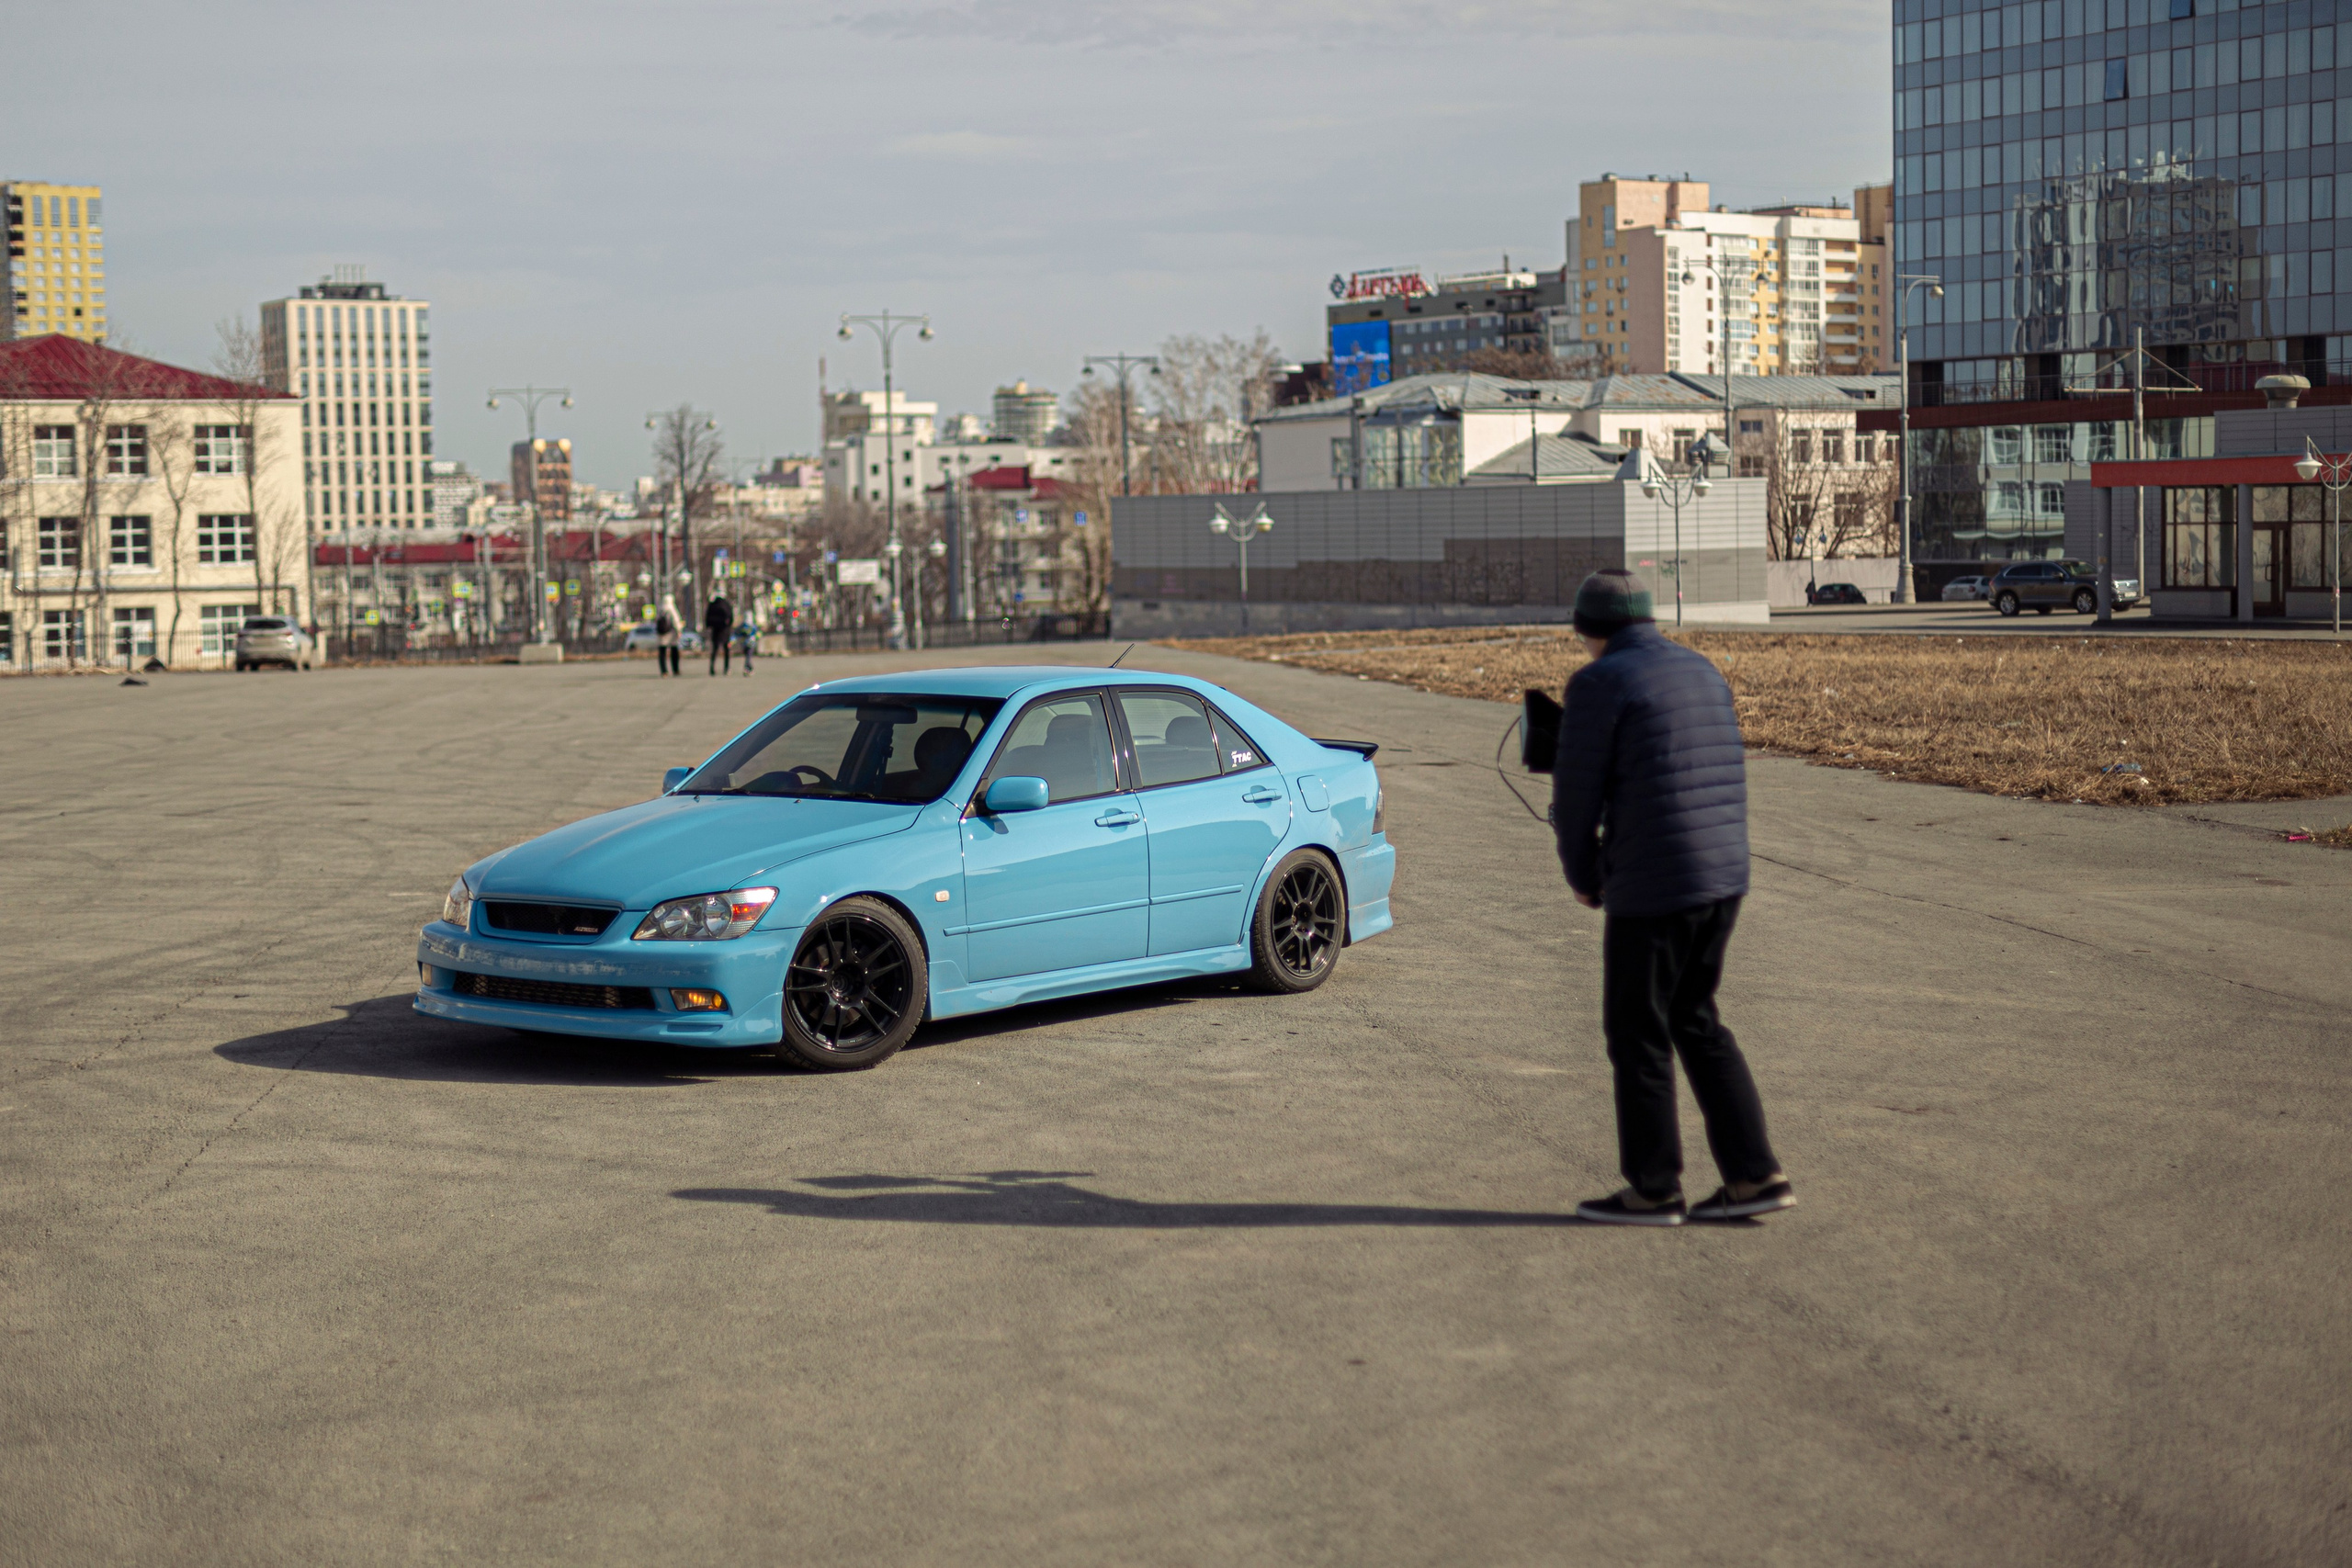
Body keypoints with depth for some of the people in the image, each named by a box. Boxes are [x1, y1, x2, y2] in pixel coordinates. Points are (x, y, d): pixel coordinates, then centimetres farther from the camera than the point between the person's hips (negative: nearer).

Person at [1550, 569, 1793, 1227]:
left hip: (1652, 888, -8)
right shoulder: (1704, 673, 14)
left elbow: (1576, 795, -9)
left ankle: (1655, 1191, 14)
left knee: (1637, 1035, 6)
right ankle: (1755, 1176, 15)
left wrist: (1582, 877, 8)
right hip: (1725, 876, 8)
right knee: (1695, 1023, 18)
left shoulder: (1600, 684, -10)